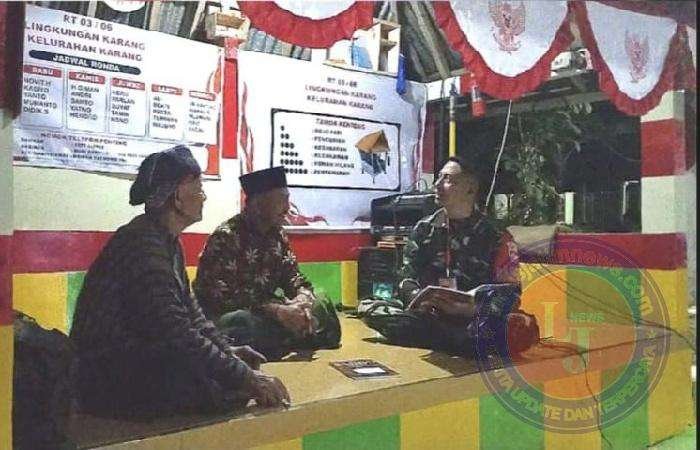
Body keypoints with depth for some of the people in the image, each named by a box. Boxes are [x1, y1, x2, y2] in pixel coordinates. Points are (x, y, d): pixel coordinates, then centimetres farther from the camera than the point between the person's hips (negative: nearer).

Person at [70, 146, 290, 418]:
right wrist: (247, 378, -25)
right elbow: (177, 334, -28)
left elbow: (188, 308, 14)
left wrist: (227, 349, 0)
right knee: (227, 385, -20)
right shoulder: (144, 244, -23)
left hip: (139, 359, 10)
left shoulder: (168, 240, 9)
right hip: (111, 382, -10)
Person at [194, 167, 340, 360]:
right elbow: (223, 297, -27)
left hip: (263, 310, 7)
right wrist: (277, 311, -32)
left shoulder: (276, 234, 4)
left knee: (321, 305, -3)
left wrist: (302, 297, -19)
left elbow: (292, 275, 5)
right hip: (223, 315, -7)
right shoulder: (226, 237, -21)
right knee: (243, 322, -38)